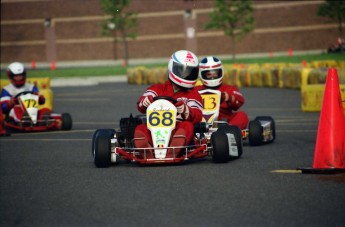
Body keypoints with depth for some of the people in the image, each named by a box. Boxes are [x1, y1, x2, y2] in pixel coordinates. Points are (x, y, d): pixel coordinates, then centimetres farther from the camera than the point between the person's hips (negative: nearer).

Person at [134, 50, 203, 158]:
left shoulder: (193, 94, 20)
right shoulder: (158, 89, 23)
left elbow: (197, 116, 1)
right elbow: (141, 105, 5)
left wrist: (186, 110, -23)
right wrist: (144, 102, -22)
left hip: (178, 133, -1)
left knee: (187, 125, -31)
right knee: (140, 129, -26)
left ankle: (172, 152, -59)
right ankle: (148, 152, -58)